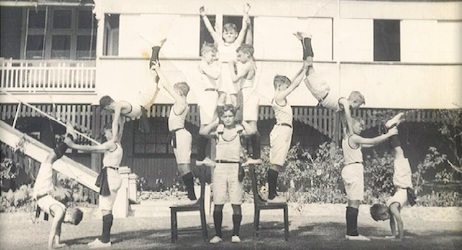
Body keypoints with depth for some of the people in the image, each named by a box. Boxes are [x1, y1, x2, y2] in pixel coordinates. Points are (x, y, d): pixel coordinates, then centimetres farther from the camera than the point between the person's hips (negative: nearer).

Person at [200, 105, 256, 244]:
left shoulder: (239, 130, 6)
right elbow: (202, 132, -8)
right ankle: (218, 234, 8)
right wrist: (216, 122, 1)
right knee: (218, 204, 1)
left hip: (235, 168, -1)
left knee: (236, 203, -1)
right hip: (220, 167, 1)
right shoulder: (218, 131, 9)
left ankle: (235, 234, 7)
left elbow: (251, 132, -15)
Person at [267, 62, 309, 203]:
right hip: (282, 131, -10)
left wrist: (302, 69, 19)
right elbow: (295, 84, -10)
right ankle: (271, 196, -10)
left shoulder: (278, 98, 16)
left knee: (276, 164, 8)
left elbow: (292, 83, 23)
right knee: (276, 164, -10)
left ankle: (272, 194, 11)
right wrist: (305, 70, -2)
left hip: (281, 131, 10)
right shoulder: (280, 97, -10)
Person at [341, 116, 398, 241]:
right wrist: (389, 134, 1)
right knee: (355, 202, -10)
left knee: (352, 202, 10)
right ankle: (353, 233, -11)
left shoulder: (346, 138, 18)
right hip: (354, 169, -10)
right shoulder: (354, 138, -10)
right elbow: (373, 141, -10)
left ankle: (350, 232, 11)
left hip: (348, 169, 10)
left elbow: (369, 144, 21)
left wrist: (385, 136, 19)